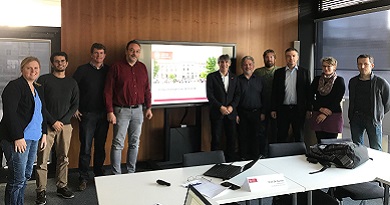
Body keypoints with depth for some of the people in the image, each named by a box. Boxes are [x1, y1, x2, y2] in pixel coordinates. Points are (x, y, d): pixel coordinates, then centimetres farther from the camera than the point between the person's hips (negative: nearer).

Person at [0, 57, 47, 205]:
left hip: (33, 138, 8)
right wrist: (18, 137, -19)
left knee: (26, 176, 12)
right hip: (18, 139, -8)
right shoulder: (14, 86, -8)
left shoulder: (38, 89, 17)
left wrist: (44, 133, 16)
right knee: (17, 179, -6)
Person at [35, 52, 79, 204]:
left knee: (63, 158, 8)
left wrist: (63, 121, -4)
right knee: (42, 160, -3)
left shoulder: (72, 83, 12)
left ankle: (62, 187, 20)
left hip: (65, 125, 3)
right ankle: (41, 191, 6)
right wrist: (53, 121, -9)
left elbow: (75, 104, 9)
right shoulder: (44, 80, 2)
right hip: (46, 125, -3)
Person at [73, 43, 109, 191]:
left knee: (100, 146, 11)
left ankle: (99, 174, 25)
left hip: (103, 114, 3)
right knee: (86, 147, 1)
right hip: (87, 114, -2)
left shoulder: (108, 70, 7)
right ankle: (83, 178, 13)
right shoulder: (82, 70, -1)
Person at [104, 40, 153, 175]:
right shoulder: (116, 67, -4)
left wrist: (148, 108, 12)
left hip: (137, 110, 5)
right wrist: (110, 112, -11)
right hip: (121, 110, -4)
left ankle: (131, 172, 22)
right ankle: (116, 174, 9)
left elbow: (147, 90, 15)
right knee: (118, 144, -2)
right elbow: (108, 91, -6)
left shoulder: (142, 68, 10)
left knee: (134, 143, 11)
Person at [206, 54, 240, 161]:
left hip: (231, 112, 3)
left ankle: (231, 161, 18)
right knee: (216, 139, 1)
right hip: (217, 113, -3)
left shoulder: (234, 78, 12)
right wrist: (221, 107, -13)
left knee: (232, 139, 6)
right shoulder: (211, 77, 1)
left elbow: (237, 95, 8)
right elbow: (210, 95, -6)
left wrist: (231, 106, -8)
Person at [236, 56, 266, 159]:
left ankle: (258, 158, 12)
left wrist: (263, 113, 2)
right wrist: (236, 114, -5)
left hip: (257, 113, 1)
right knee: (243, 137, 5)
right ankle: (244, 158, 17)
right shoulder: (237, 80, 3)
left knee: (258, 136, 0)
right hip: (242, 114, -1)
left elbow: (263, 97, 9)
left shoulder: (259, 80, 9)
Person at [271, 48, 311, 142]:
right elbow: (274, 92, 5)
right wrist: (273, 109, 0)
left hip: (299, 109, 0)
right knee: (282, 136, 6)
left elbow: (308, 91, 4)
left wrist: (308, 109, -1)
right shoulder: (278, 72, 6)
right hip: (282, 109, 1)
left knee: (299, 136, 8)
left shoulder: (304, 72, 5)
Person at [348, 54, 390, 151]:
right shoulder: (353, 82, 10)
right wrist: (351, 115, 14)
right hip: (355, 118, 4)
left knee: (376, 150, -1)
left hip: (373, 120, -4)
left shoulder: (380, 82, -4)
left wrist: (378, 115, 5)